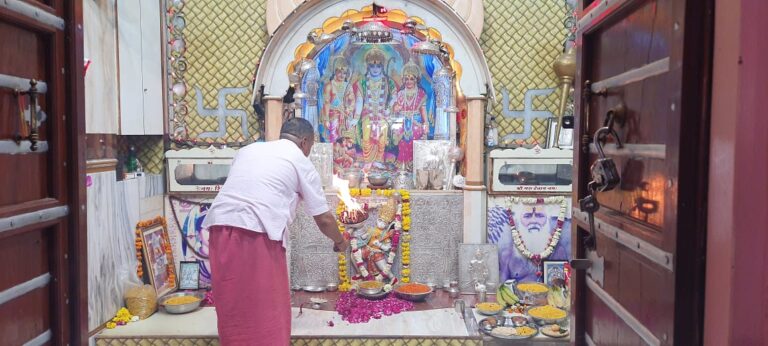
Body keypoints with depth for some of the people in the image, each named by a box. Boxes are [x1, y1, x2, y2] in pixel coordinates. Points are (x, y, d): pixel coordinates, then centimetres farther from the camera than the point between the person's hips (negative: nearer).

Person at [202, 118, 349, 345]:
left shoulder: (249, 149, 25)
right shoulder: (301, 162, 12)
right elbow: (324, 219, 14)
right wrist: (340, 241, 33)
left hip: (220, 228, 5)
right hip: (257, 235, -5)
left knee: (233, 309, 17)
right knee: (267, 313, 7)